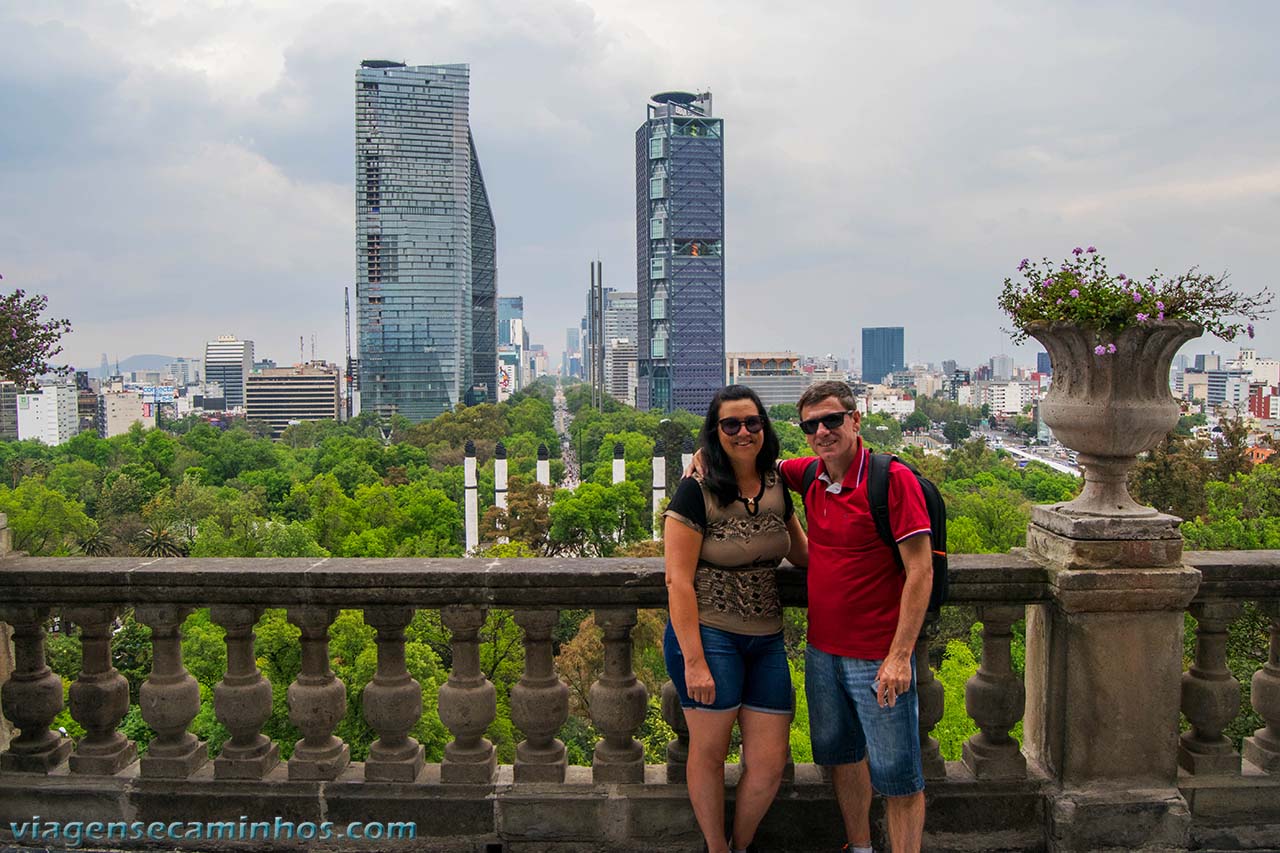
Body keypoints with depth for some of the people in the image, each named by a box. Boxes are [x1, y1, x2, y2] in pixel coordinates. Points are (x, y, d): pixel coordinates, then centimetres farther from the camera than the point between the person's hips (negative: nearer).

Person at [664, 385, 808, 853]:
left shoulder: (776, 487, 7)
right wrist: (694, 660, -16)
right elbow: (678, 580, -13)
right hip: (709, 634, -5)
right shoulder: (697, 491, -10)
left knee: (769, 763, 7)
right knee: (709, 752, 8)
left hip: (765, 639, 6)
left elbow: (801, 550, 24)